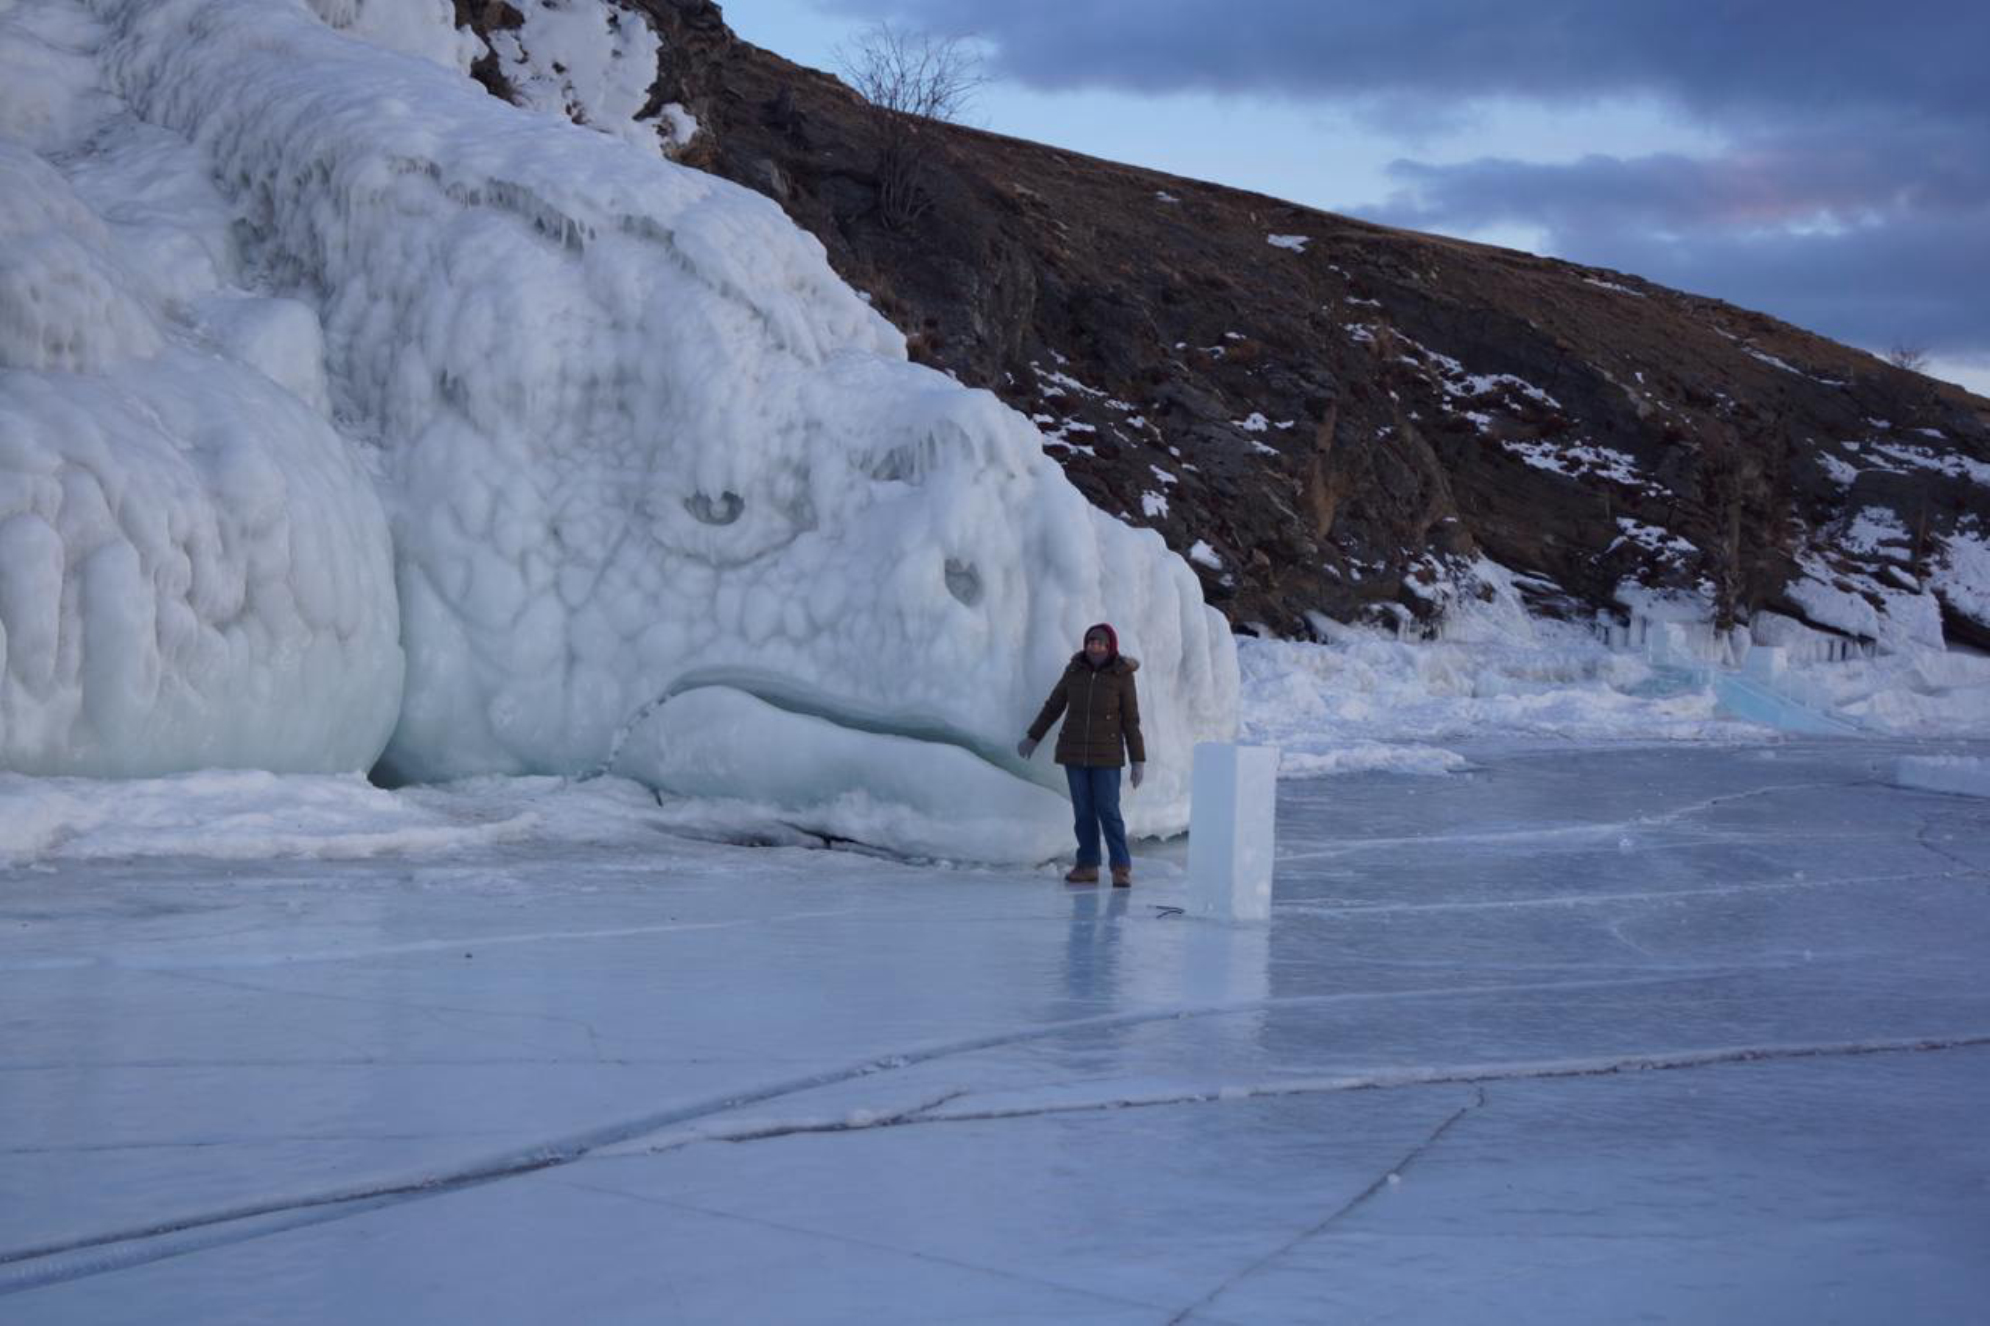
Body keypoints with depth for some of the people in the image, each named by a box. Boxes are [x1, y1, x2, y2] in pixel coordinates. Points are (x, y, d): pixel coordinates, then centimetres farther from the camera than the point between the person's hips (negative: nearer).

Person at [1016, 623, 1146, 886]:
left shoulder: (1122, 676, -10)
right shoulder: (1075, 670, -1)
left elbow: (1131, 721, -7)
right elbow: (1053, 706, 9)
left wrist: (1138, 761, -9)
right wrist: (1033, 738, 13)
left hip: (1106, 754, -3)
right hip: (1074, 751, 3)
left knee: (1108, 811, -9)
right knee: (1083, 810, 6)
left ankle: (1121, 868, -1)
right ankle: (1088, 867, 14)